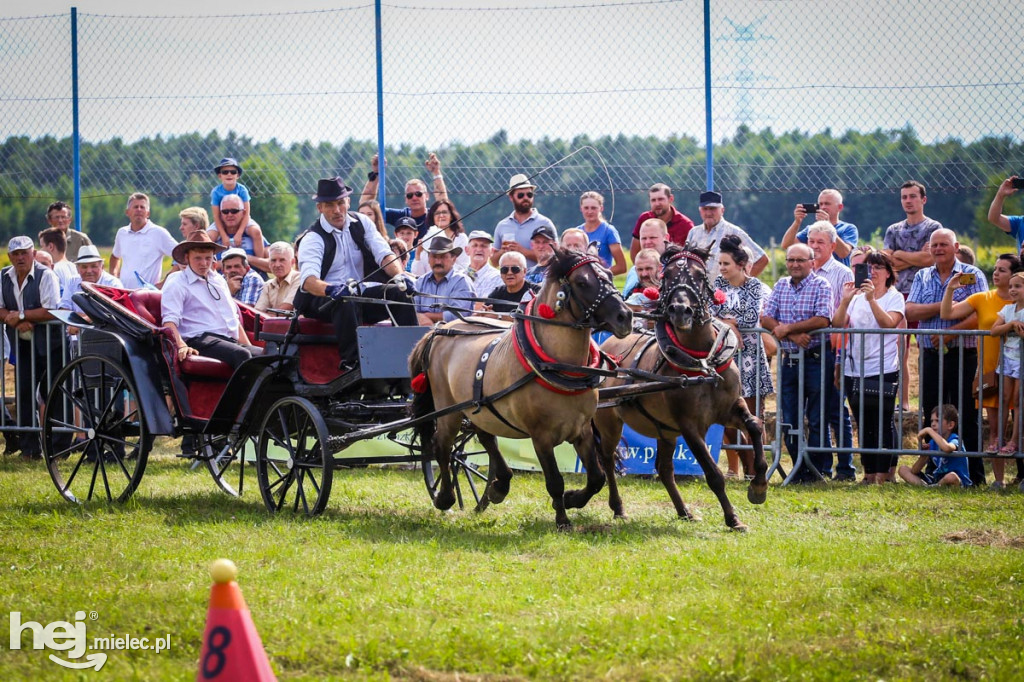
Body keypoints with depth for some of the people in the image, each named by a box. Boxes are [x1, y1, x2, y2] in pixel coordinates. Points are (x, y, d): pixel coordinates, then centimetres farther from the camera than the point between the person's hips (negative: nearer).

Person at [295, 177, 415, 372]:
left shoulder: (361, 223, 6)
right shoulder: (313, 238, -10)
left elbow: (384, 253, -4)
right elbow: (308, 279, -26)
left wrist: (399, 276, -26)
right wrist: (331, 289, -49)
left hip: (361, 294, 5)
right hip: (321, 302, -5)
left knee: (399, 293, -19)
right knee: (346, 301, -38)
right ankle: (350, 361, -41)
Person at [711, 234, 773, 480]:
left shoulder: (754, 285, 0)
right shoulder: (719, 284, 10)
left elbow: (753, 316, -13)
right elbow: (711, 313, -1)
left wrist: (727, 320, -8)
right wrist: (732, 326, -15)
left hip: (749, 352, -3)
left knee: (751, 413, -5)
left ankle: (752, 468, -2)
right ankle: (732, 467, 9)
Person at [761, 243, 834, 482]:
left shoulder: (821, 286, -4)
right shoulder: (780, 286, 11)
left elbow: (823, 320, -18)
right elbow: (765, 319, 1)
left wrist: (787, 328, -16)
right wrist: (793, 336, -14)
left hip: (815, 360, -5)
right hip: (789, 361, 5)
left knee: (816, 422, -2)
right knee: (790, 420, 7)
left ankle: (815, 471, 5)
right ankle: (798, 470, 16)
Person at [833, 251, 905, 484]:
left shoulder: (895, 297, 2)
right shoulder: (857, 296, 13)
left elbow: (889, 323, -17)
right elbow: (838, 324, 1)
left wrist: (871, 299, -25)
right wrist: (845, 301, -14)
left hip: (883, 370, -5)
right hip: (854, 369, 5)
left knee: (882, 423, -6)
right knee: (864, 425, 7)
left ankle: (883, 474, -3)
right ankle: (869, 473, 12)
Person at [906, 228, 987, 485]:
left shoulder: (972, 275, 1)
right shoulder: (922, 277, 13)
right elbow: (910, 311, 0)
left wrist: (948, 334, -17)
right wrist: (941, 306, -13)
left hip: (963, 356, -4)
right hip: (931, 356, 4)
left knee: (967, 420, -3)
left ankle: (974, 476, 0)